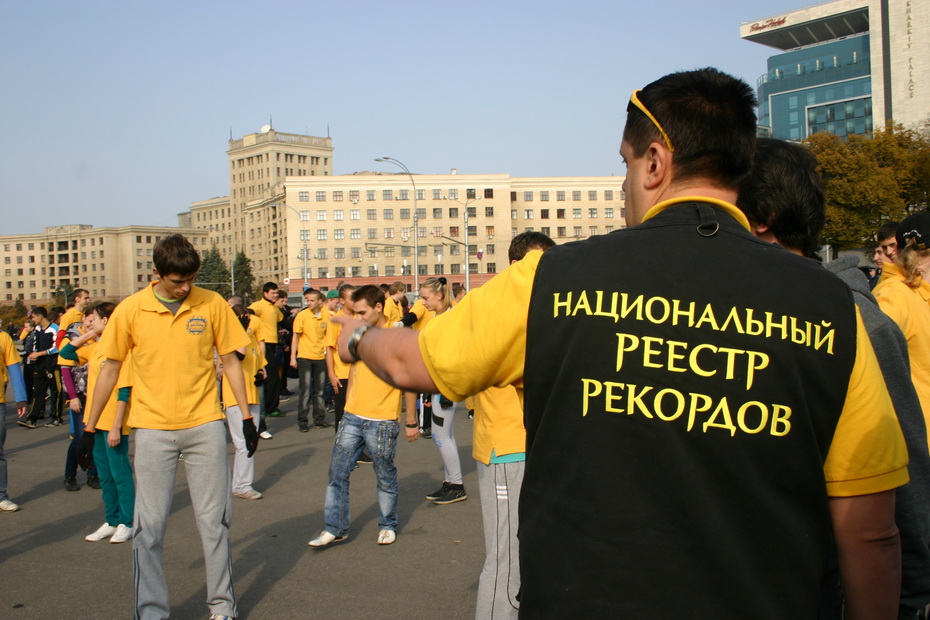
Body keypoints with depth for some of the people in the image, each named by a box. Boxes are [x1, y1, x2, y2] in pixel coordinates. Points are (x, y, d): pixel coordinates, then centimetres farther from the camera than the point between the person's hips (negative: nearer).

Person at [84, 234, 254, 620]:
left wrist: (246, 417, 6)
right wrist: (90, 426, 9)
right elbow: (110, 369, 7)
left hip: (204, 425, 0)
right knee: (149, 526, 3)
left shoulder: (212, 304, -2)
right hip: (152, 429, 0)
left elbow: (230, 362, 6)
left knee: (214, 520, 7)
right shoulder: (130, 310, -2)